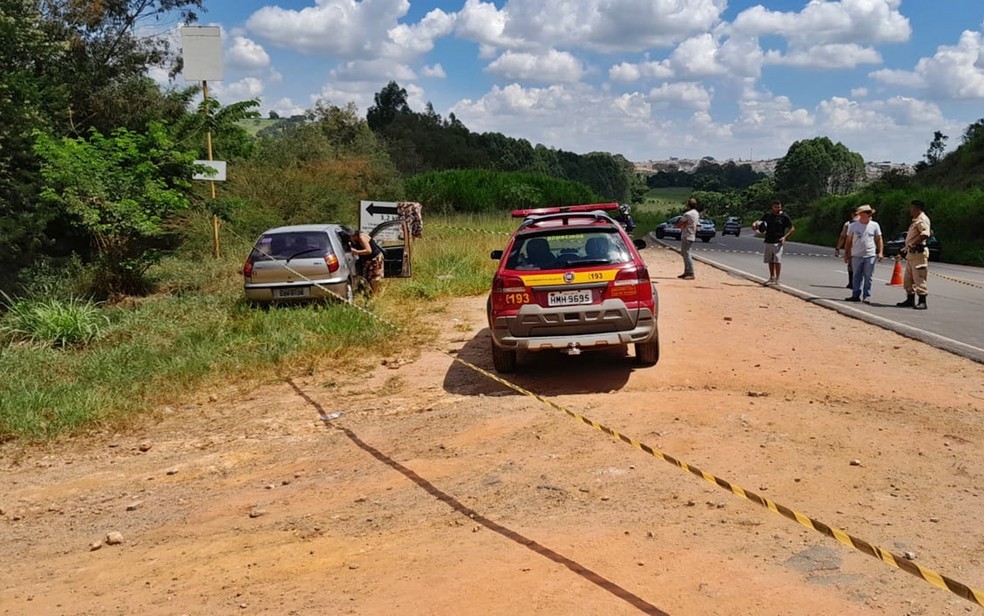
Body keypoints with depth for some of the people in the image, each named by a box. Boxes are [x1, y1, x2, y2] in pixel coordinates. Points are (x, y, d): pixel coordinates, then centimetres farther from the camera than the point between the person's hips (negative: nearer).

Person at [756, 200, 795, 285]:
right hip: (768, 241, 4)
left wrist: (785, 237, -11)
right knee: (770, 261, 11)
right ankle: (771, 278, 23)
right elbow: (760, 223, 18)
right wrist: (757, 225, -7)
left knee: (777, 260, -10)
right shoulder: (767, 215, 8)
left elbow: (792, 228, 1)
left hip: (778, 241, -4)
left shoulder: (784, 217, -3)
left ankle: (777, 279, -4)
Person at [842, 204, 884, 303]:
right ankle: (856, 295, 11)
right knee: (857, 277, 5)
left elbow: (879, 239, 8)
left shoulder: (875, 225, 5)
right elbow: (848, 241, 7)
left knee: (868, 277, 1)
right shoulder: (853, 226, 3)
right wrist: (846, 254, 6)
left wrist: (880, 252, -3)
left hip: (870, 255, 0)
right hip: (856, 255, 0)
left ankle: (867, 296, 6)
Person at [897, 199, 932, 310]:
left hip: (918, 252, -11)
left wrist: (912, 244, -26)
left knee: (919, 278, -8)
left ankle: (922, 302, -5)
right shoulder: (915, 220, 20)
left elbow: (925, 234, -27)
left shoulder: (922, 219, -12)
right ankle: (910, 300, 22)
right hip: (911, 253, 11)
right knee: (908, 279, 14)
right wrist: (905, 248, 21)